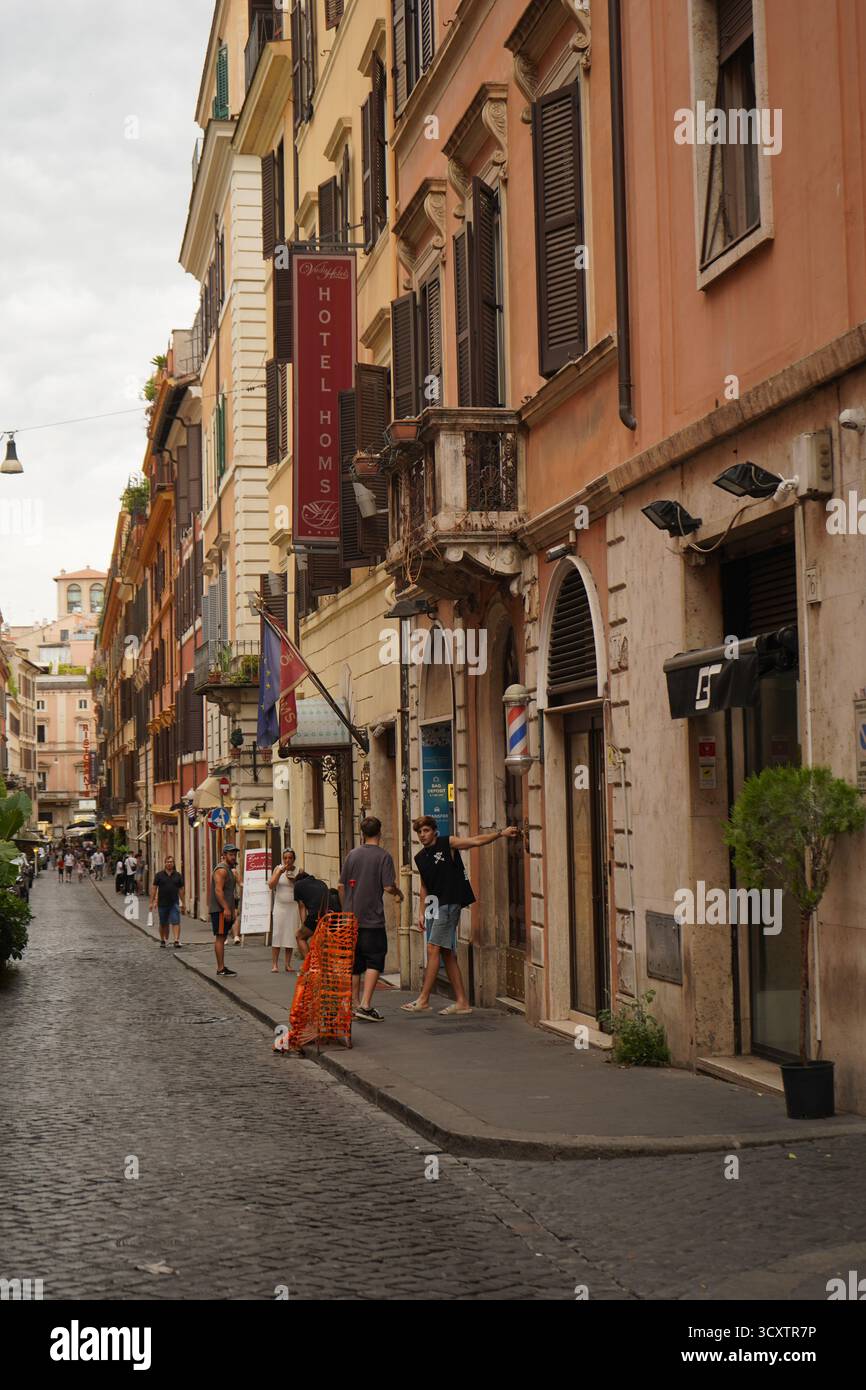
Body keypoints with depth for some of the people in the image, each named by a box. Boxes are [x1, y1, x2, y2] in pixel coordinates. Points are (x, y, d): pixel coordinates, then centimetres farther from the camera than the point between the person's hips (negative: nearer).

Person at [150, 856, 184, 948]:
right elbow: (154, 888, 3)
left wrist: (182, 902, 7)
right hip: (162, 903, 0)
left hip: (174, 903, 0)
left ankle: (177, 940, -17)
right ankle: (163, 940, 25)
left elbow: (181, 889, 10)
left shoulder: (178, 875, 6)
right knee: (163, 924, 11)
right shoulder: (159, 875, 3)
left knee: (176, 922, -11)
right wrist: (152, 902, -2)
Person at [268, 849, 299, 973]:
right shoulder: (278, 869, 3)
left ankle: (288, 964, 7)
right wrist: (280, 873, -15)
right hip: (280, 906, -1)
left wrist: (296, 881, -12)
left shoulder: (299, 871, 5)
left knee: (291, 935, 1)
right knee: (277, 934, -6)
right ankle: (274, 964, -4)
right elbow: (271, 885, -6)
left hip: (294, 906, 1)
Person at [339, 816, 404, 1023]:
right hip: (372, 919, -5)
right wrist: (398, 893, 9)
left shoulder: (352, 854, 7)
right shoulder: (383, 856, -8)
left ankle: (356, 1004, 18)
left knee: (355, 964, 13)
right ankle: (365, 1006, -13)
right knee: (374, 962, -2)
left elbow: (342, 886, 9)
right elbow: (388, 886, -13)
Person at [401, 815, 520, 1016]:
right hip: (434, 906, 8)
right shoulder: (420, 858, 14)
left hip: (449, 903, -8)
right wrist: (422, 913, 16)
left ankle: (423, 1000, -9)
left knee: (433, 949, -11)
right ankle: (462, 1002, 11)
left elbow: (476, 841, -12)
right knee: (447, 954, 7)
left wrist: (501, 833, -23)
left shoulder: (448, 844, -4)